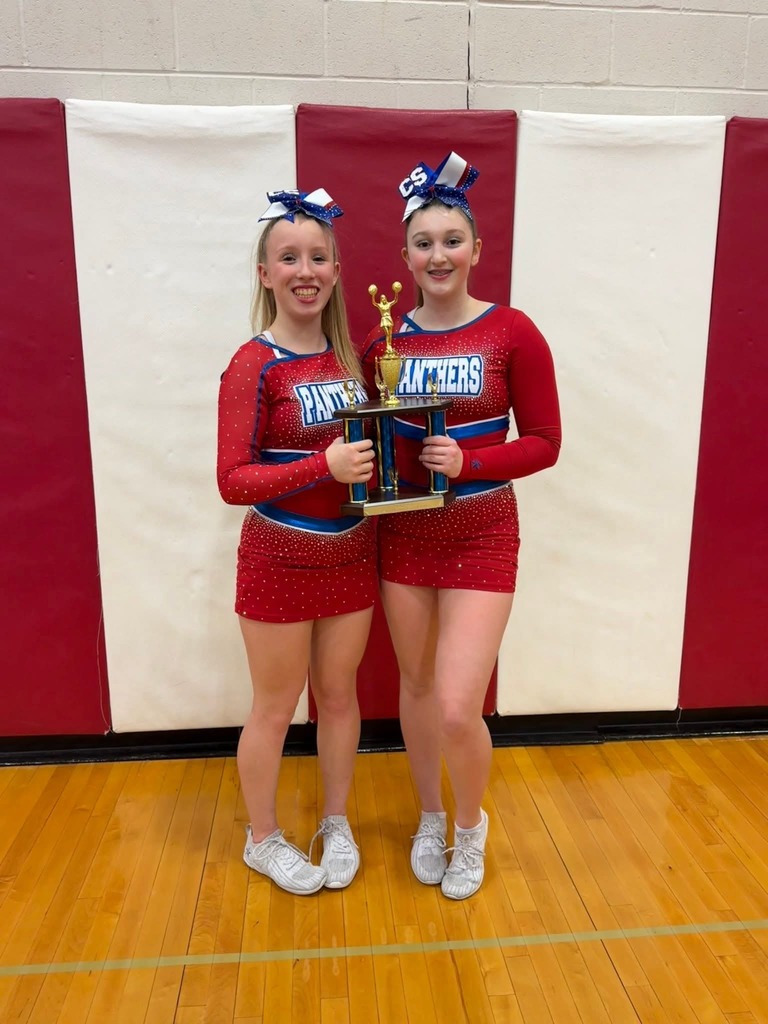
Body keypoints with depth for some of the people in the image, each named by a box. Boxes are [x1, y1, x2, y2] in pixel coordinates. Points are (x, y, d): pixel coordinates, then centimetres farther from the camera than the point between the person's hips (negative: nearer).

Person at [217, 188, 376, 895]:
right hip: (279, 559, -5)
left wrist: (380, 454, -5)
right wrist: (325, 467, -28)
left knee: (339, 695, 17)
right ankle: (263, 840, 34)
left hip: (350, 555, 5)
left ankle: (337, 823, 39)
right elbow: (233, 481, -17)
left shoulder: (346, 356, 5)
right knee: (275, 708, 11)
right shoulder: (253, 366, -13)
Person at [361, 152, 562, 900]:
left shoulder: (512, 333, -8)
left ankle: (472, 825, 28)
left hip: (481, 534, -3)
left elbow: (544, 443, -6)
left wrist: (467, 461, -20)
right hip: (403, 534, 3)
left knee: (458, 709, -6)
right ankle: (430, 819, 41)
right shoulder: (384, 340, 1)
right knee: (416, 685, 15)